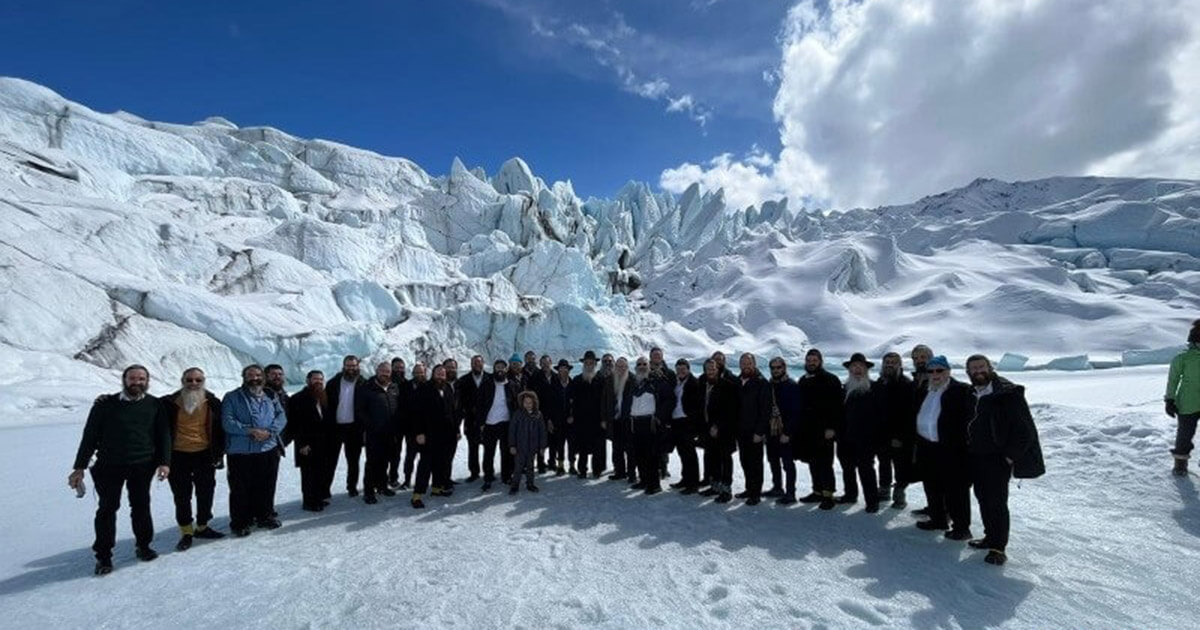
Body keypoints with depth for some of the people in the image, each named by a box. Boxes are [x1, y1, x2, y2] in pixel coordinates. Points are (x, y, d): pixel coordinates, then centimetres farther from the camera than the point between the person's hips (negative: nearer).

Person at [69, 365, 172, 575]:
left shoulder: (155, 405, 4)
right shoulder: (106, 405, 1)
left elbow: (163, 435, 4)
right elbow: (90, 436, 3)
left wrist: (164, 462, -4)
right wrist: (79, 467, 0)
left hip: (143, 466, 1)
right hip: (109, 466, -1)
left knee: (141, 506, 9)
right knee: (107, 508, 3)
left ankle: (143, 546, 24)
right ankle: (103, 556, 16)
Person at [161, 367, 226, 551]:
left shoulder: (213, 403, 1)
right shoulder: (170, 403, -4)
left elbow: (219, 430, 6)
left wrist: (219, 453, 2)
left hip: (205, 455, 2)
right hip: (178, 456, -1)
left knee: (206, 493, 10)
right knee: (182, 496, 5)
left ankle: (202, 527, 27)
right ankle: (186, 532, 18)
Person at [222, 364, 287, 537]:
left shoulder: (271, 397, 11)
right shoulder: (232, 398, 0)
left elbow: (281, 417, 3)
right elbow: (227, 422, -10)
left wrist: (269, 432, -14)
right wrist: (251, 431, -20)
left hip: (268, 450, 4)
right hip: (240, 452, -3)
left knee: (266, 487, 13)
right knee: (240, 490, 2)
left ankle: (264, 516, 28)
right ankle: (240, 523, 16)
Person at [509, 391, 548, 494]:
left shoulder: (538, 415, -1)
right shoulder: (518, 414, -6)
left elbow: (542, 431, 4)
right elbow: (512, 430, -5)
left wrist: (542, 446, 3)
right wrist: (512, 445, -8)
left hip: (532, 446, 2)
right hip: (520, 446, -2)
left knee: (530, 466, 14)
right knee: (519, 466, -2)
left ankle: (530, 484, 26)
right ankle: (514, 485, 9)